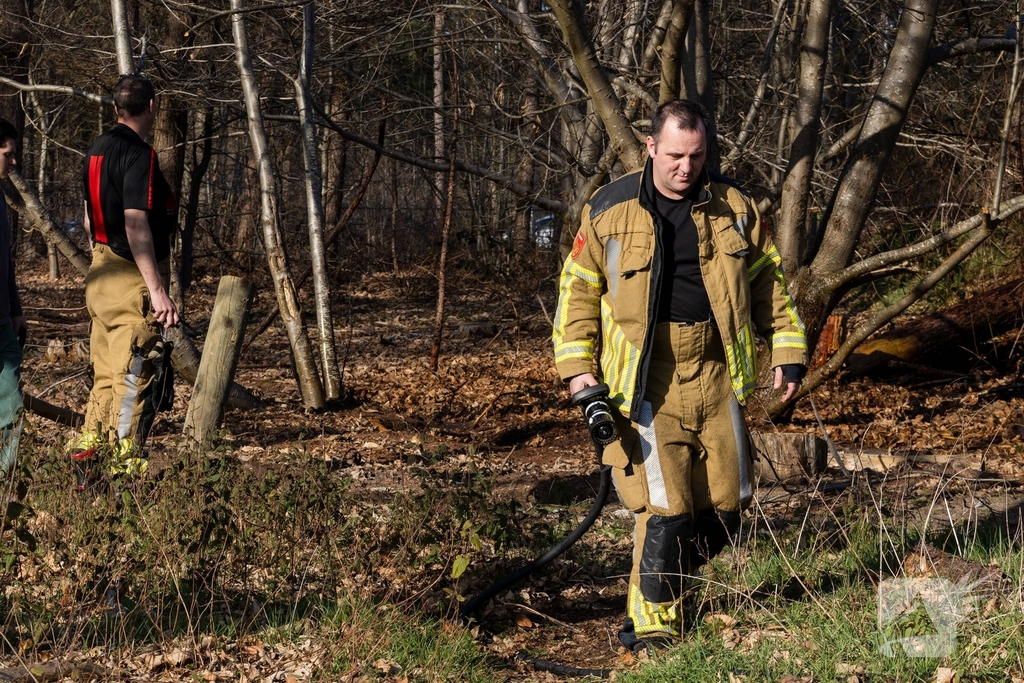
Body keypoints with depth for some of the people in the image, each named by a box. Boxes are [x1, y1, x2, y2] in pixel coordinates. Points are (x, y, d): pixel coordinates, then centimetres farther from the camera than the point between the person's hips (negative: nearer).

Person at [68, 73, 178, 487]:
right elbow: (136, 225, -24)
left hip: (102, 277, 9)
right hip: (134, 281, -9)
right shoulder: (138, 154, -16)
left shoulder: (97, 150, 12)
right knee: (133, 379, -4)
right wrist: (158, 290, -26)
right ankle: (125, 473, -1)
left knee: (106, 374, 17)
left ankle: (88, 451, 21)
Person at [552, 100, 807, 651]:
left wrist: (787, 349, 5)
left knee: (724, 504, 7)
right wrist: (576, 365, -4)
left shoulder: (734, 209, 6)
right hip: (646, 379, -4)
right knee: (664, 506, -11)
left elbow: (769, 282, 13)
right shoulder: (609, 211, -1)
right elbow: (578, 290, 5)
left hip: (717, 376, 4)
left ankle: (665, 582, 29)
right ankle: (651, 623, 2)